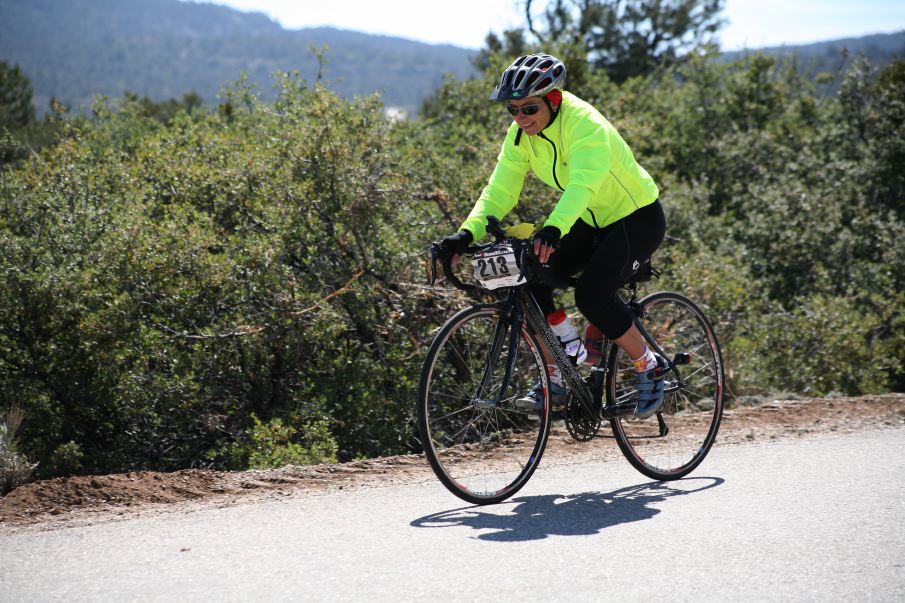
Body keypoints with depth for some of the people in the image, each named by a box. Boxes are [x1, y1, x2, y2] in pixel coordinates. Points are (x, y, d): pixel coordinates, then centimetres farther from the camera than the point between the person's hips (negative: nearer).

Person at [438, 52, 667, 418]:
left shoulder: (586, 125, -30)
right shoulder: (521, 134, -9)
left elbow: (583, 185, -46)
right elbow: (500, 191, -13)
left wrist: (553, 228, -63)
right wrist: (467, 233, -30)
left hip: (637, 218, -7)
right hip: (591, 223, 7)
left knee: (591, 293, -27)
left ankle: (649, 367, -4)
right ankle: (554, 381, -1)